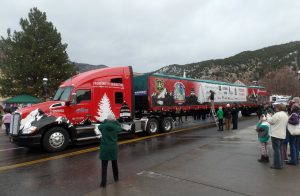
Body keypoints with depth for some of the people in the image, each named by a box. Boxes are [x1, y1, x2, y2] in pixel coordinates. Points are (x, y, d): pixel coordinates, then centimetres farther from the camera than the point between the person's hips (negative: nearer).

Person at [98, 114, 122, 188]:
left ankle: (103, 183, 6)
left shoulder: (103, 126, -10)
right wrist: (115, 121, 13)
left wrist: (105, 120, 15)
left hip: (104, 148, -1)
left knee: (104, 166, 5)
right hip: (113, 148, 2)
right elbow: (120, 128, 13)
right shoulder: (116, 126, -10)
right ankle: (116, 178, 38)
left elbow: (99, 126, 13)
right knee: (114, 164, 21)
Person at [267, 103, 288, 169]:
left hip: (275, 135, -9)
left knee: (276, 150, -1)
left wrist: (268, 115, 4)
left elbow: (270, 121, -12)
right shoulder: (286, 115, 12)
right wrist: (272, 116, 14)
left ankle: (277, 164, 4)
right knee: (280, 149, 17)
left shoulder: (278, 114, -18)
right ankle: (281, 163, 24)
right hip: (282, 135, 9)